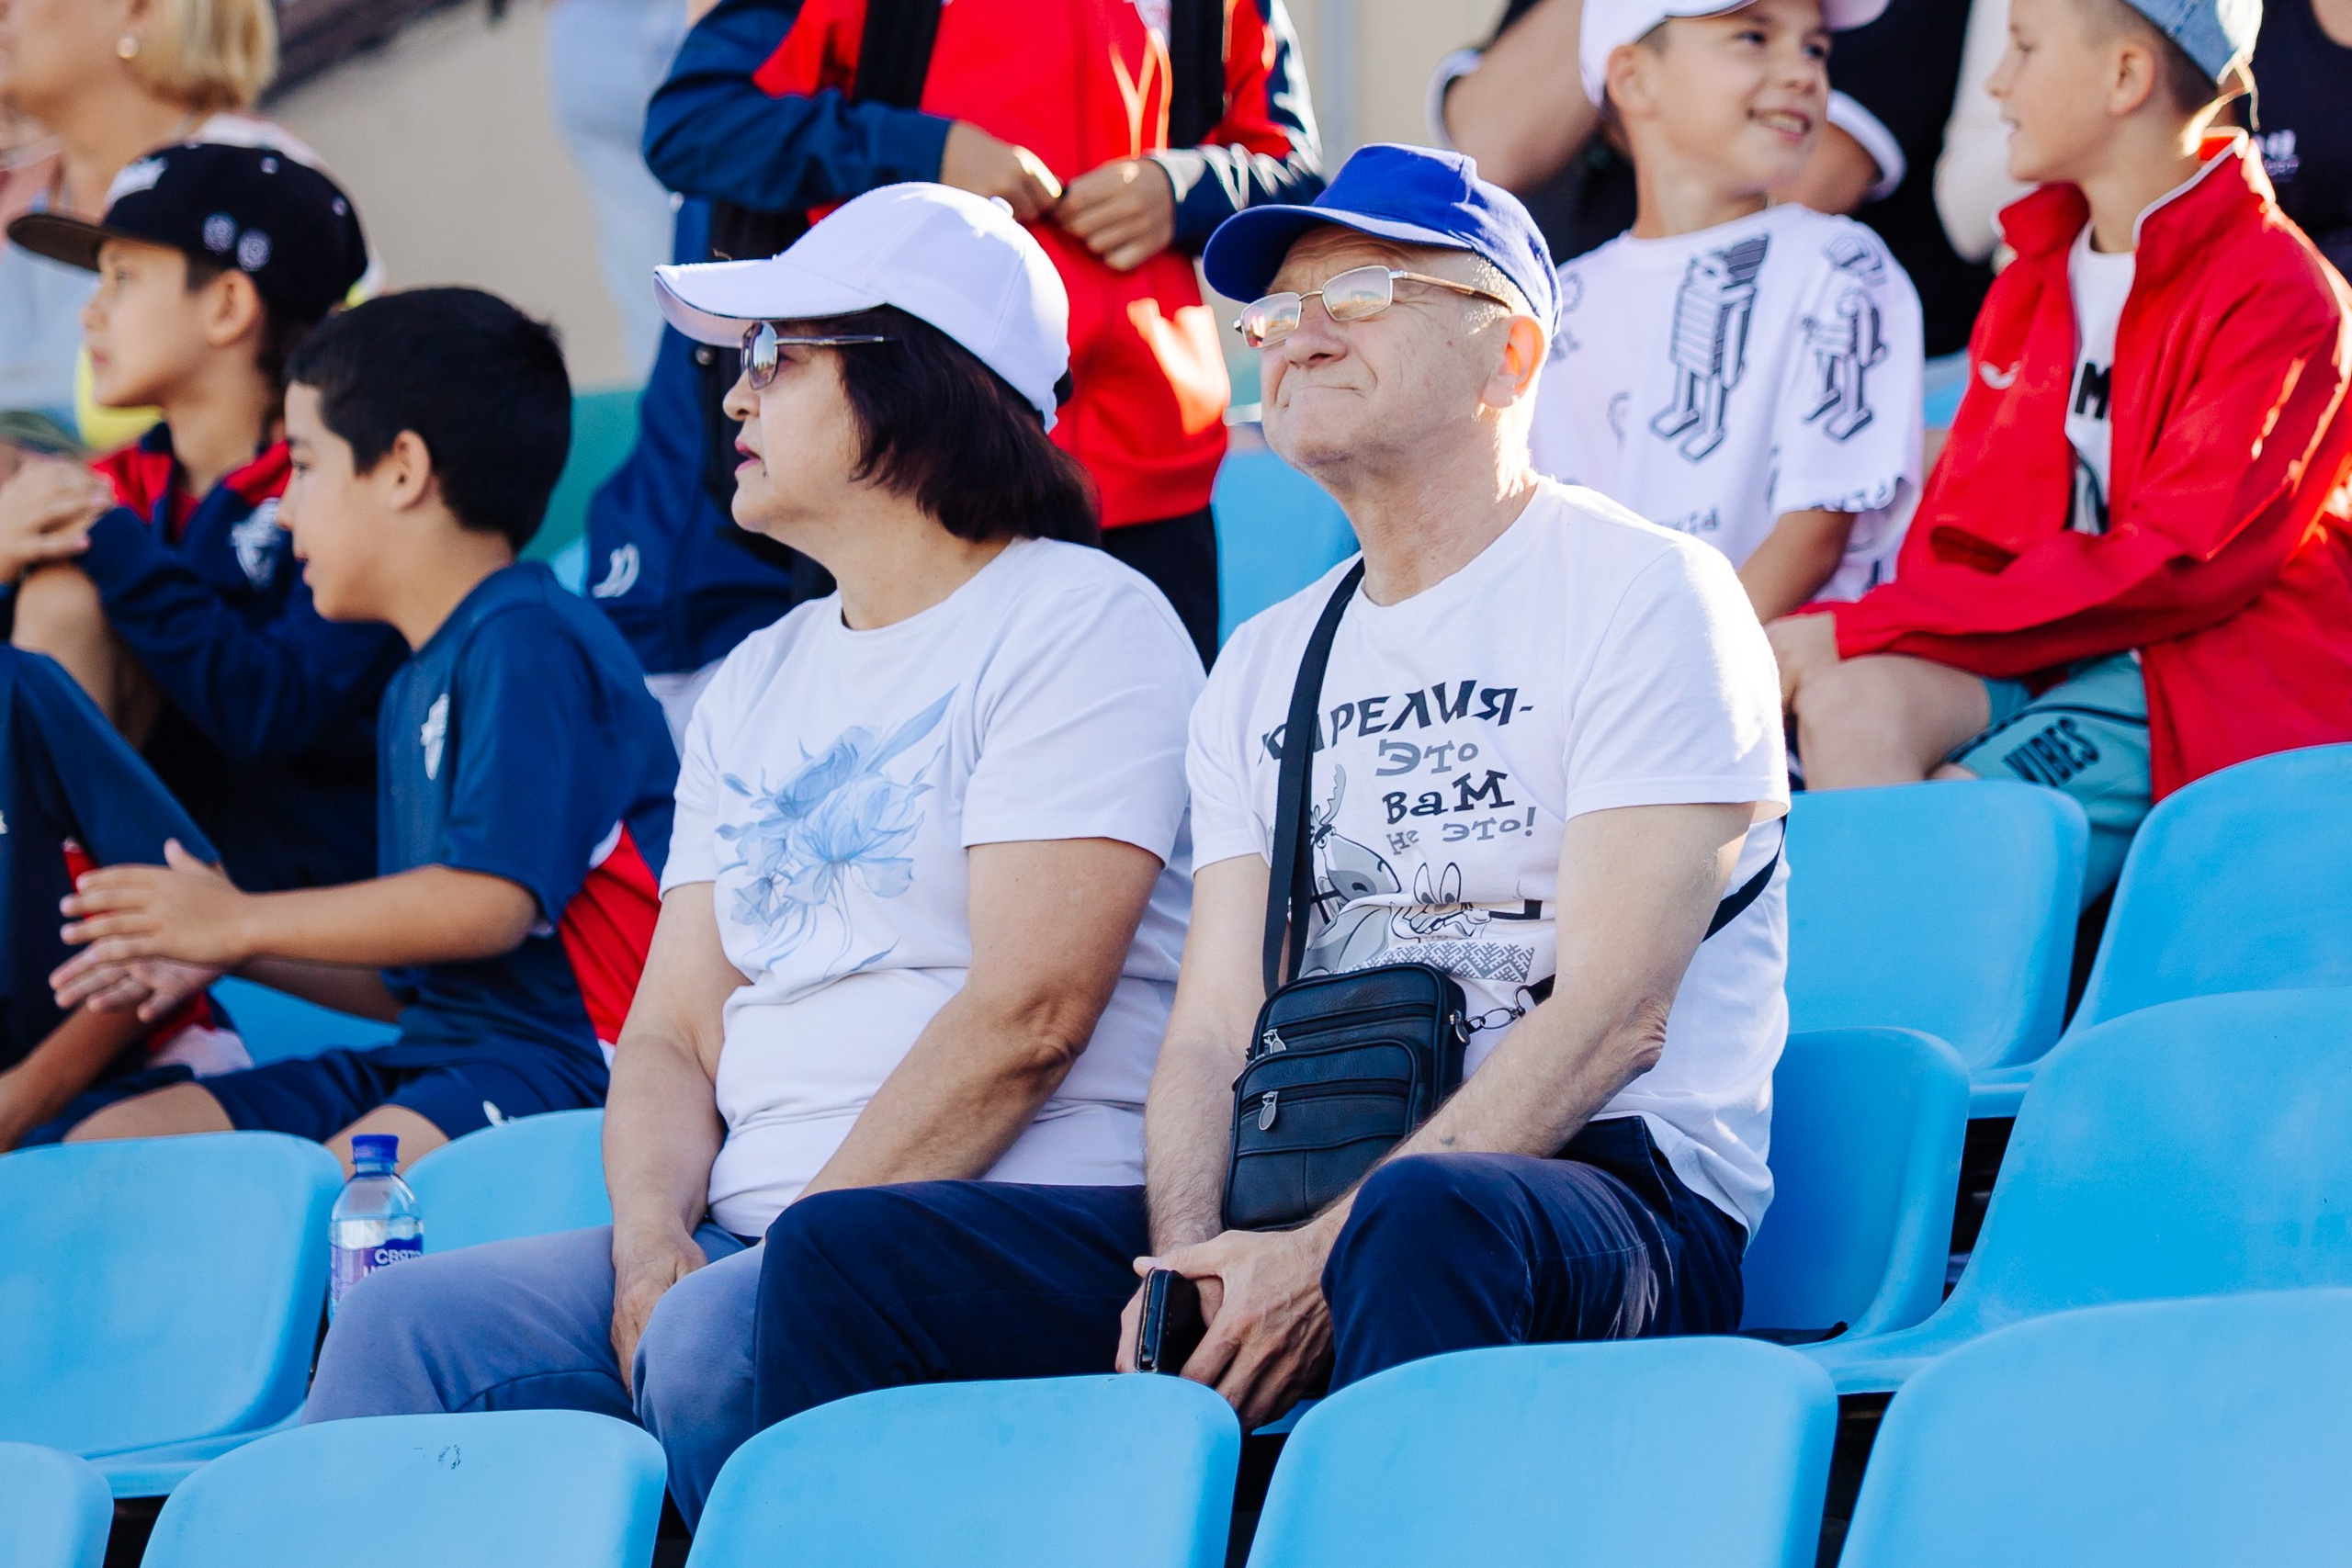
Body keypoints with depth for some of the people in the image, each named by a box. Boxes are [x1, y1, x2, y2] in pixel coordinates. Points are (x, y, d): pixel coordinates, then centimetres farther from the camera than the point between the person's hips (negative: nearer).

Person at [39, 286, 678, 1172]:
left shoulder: (530, 642, -10)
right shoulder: (416, 687, 22)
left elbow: (491, 901, -21)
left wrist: (243, 924, -11)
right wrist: (219, 954, 13)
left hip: (567, 1059, -10)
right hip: (437, 1052, 10)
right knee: (103, 1147, 0)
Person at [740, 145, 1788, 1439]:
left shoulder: (1645, 593, 0)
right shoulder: (1264, 668, 22)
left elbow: (1612, 1014, -11)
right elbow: (1213, 1031, 13)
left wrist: (1329, 1254, -20)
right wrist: (1189, 1264, -11)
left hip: (1615, 1199, -6)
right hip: (1292, 1220, 6)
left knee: (1427, 1218, -43)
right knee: (837, 1255, -11)